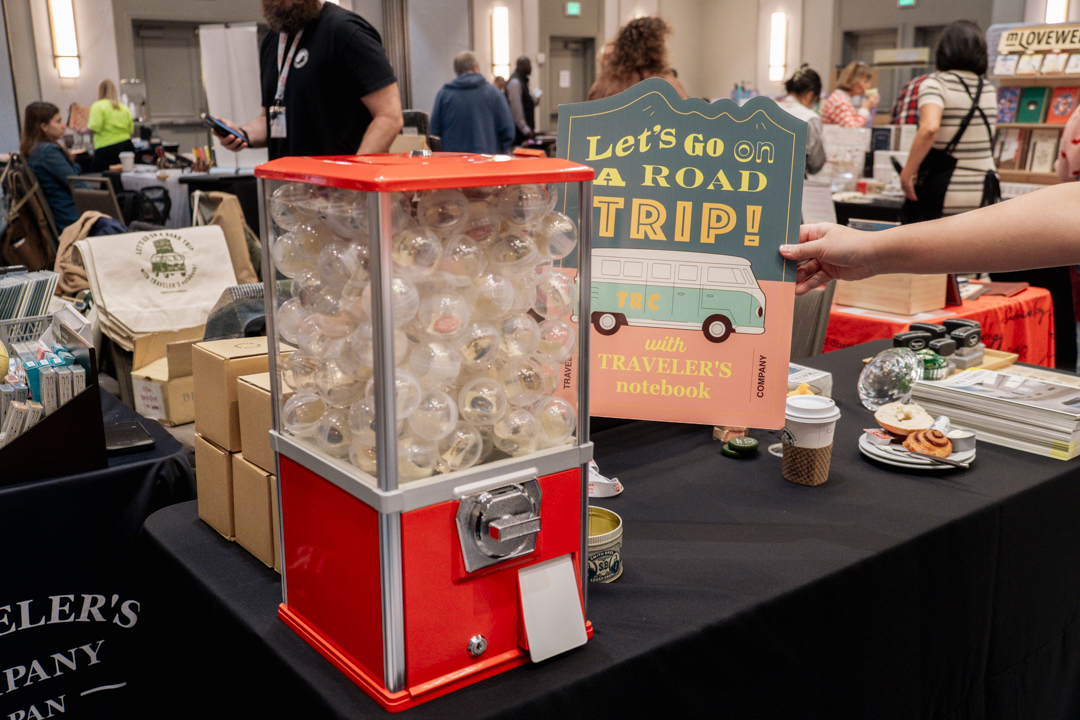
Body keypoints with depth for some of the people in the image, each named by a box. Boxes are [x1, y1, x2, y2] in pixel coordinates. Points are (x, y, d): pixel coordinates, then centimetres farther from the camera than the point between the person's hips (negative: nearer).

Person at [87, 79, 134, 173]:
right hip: (127, 146, 6)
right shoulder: (124, 108, 12)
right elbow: (131, 130, 12)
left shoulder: (98, 106, -3)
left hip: (107, 150, -6)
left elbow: (94, 128, -13)